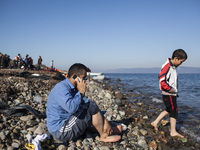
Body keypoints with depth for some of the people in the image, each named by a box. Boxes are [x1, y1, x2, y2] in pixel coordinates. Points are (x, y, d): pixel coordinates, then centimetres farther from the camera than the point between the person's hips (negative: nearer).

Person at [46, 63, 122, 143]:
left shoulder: (74, 89, 8)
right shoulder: (61, 88, -22)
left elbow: (86, 102, 5)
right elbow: (71, 108, -37)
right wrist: (81, 92, -21)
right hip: (61, 132, -10)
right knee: (92, 107, -16)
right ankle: (104, 135, -2)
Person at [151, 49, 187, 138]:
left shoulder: (173, 67, 12)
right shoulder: (167, 66, -19)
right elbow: (162, 80, -27)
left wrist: (175, 91, 12)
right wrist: (170, 89, -20)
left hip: (172, 94, 10)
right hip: (169, 94, -10)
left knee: (169, 110, 18)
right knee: (174, 111, 0)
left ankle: (155, 122, 27)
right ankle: (173, 132, 12)